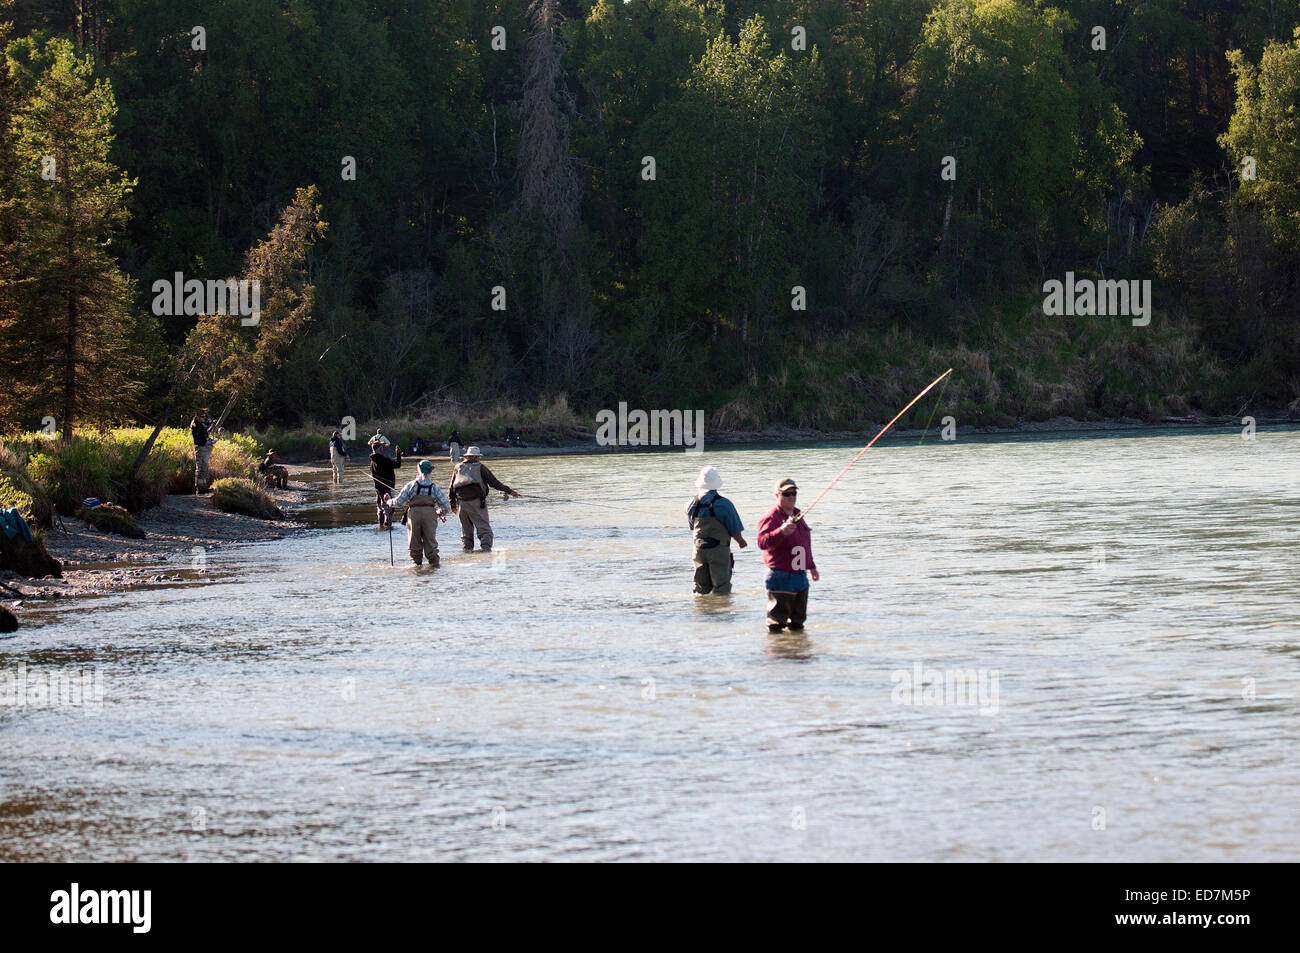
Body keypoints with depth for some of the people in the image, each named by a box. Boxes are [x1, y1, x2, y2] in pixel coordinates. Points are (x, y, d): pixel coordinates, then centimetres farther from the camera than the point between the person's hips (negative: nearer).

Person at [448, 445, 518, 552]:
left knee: (466, 529, 13)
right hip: (477, 501, -4)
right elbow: (494, 482, 1)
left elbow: (451, 488, 14)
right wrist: (509, 491, 8)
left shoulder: (457, 468, 12)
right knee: (484, 528, -4)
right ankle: (486, 547, -17)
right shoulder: (480, 467, 0)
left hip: (462, 503, 4)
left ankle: (467, 548, 8)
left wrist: (453, 504, 21)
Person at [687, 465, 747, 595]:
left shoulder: (693, 504, 1)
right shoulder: (723, 504, -14)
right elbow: (735, 529, -9)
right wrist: (741, 542, 11)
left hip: (699, 549, 5)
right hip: (719, 550, -4)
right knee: (722, 588, 1)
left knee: (701, 586, 13)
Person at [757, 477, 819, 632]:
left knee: (797, 624, 15)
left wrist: (811, 566, 35)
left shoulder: (797, 516, 16)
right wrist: (781, 532, -41)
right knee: (776, 623, -6)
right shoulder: (771, 518, -12)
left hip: (800, 577, 8)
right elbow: (762, 542, -27)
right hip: (781, 577, -8)